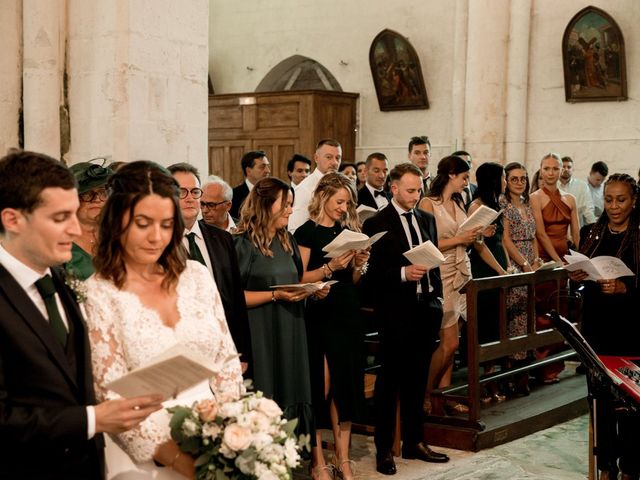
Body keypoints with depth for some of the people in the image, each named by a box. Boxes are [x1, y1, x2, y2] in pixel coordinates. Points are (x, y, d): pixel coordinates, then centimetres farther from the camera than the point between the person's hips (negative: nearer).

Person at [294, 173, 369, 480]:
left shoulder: (347, 230, 13)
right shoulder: (307, 232, -4)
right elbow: (300, 279, -10)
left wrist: (359, 265, -3)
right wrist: (330, 266, -21)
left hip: (347, 316, 6)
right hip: (319, 316, -5)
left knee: (345, 384, 5)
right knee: (320, 385, -4)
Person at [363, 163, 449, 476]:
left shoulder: (427, 219, 12)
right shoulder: (376, 224, -6)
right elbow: (370, 273, -10)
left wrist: (437, 296, 9)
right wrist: (402, 273, -21)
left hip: (426, 309, 5)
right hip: (396, 312, -5)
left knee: (417, 380, 13)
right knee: (390, 381, 3)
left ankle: (414, 442, 24)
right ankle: (384, 449, 12)